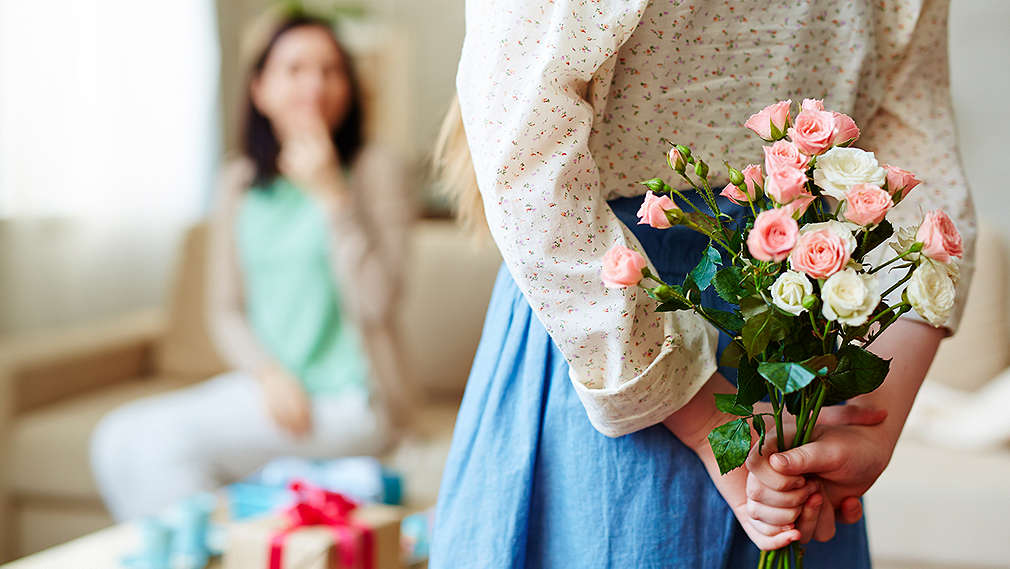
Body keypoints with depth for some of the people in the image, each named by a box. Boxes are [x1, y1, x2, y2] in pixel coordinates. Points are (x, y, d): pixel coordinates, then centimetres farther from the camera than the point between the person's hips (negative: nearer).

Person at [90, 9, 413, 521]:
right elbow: (226, 311, 11)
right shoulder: (240, 183, 10)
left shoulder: (372, 171, -5)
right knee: (116, 438, -14)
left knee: (167, 437, -22)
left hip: (347, 401, -5)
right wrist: (271, 373, -8)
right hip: (268, 386, 6)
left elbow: (375, 305, -13)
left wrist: (330, 195, -17)